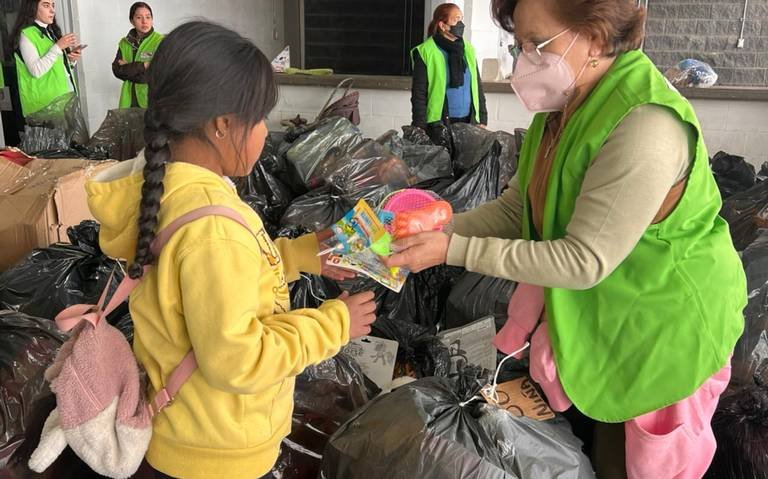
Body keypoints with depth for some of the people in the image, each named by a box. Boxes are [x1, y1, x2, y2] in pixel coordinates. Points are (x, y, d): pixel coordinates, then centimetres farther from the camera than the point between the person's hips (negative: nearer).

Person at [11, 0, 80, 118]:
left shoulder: (52, 31, 16)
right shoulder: (26, 34, -6)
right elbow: (36, 70, -19)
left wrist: (71, 59, 1)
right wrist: (58, 47, -20)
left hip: (66, 95, 7)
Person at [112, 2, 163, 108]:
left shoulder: (161, 42, -8)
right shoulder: (124, 43, 8)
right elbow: (116, 70, -2)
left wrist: (126, 68, -9)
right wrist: (142, 66, -13)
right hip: (129, 101, 4)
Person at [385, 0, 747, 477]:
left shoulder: (645, 128, -32)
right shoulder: (564, 107, -4)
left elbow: (585, 260, -31)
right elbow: (514, 208, -2)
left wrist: (453, 251, -31)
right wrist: (434, 234, -16)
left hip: (667, 324, -7)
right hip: (600, 311, 7)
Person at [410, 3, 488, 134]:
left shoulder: (468, 49, 10)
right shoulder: (425, 53, -6)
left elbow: (478, 87, 14)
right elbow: (419, 94, -7)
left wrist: (483, 120, 8)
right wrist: (421, 129, -12)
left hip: (468, 122, 4)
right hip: (438, 124, -4)